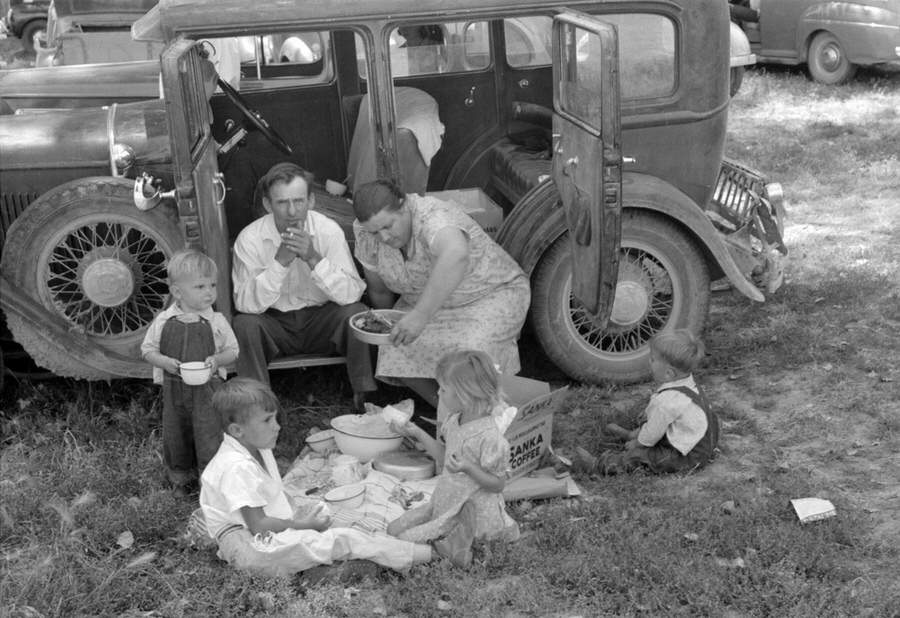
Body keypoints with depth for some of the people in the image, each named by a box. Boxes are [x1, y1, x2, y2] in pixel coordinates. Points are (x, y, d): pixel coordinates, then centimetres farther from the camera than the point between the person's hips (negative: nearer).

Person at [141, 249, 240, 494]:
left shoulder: (216, 322, -4)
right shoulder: (164, 321, -3)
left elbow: (232, 350, 3)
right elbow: (147, 349, 4)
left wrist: (217, 360, -17)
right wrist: (164, 362, -15)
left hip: (207, 388, -2)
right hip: (174, 389, 2)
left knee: (209, 434, -4)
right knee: (175, 434, 15)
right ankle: (179, 474, 36)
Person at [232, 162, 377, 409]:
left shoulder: (329, 230, -13)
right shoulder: (250, 238, -14)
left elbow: (351, 294, -21)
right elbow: (246, 303, -21)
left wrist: (314, 259, -34)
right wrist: (280, 261, -32)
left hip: (321, 319, 1)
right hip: (275, 323, 0)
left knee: (356, 312, -26)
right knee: (244, 324, -29)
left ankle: (365, 396, -11)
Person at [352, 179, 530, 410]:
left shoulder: (433, 217, -34)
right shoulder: (367, 229, -13)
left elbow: (457, 254, -58)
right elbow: (378, 289, 3)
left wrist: (421, 315, -58)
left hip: (492, 296, -6)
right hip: (429, 304, 6)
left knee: (467, 350, -33)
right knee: (396, 351, -19)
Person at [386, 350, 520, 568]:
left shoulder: (490, 437, -26)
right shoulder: (454, 421, 0)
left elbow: (498, 484, -18)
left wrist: (468, 468, -33)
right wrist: (418, 434, 7)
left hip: (470, 509, -9)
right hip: (444, 501, 9)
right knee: (394, 530, 7)